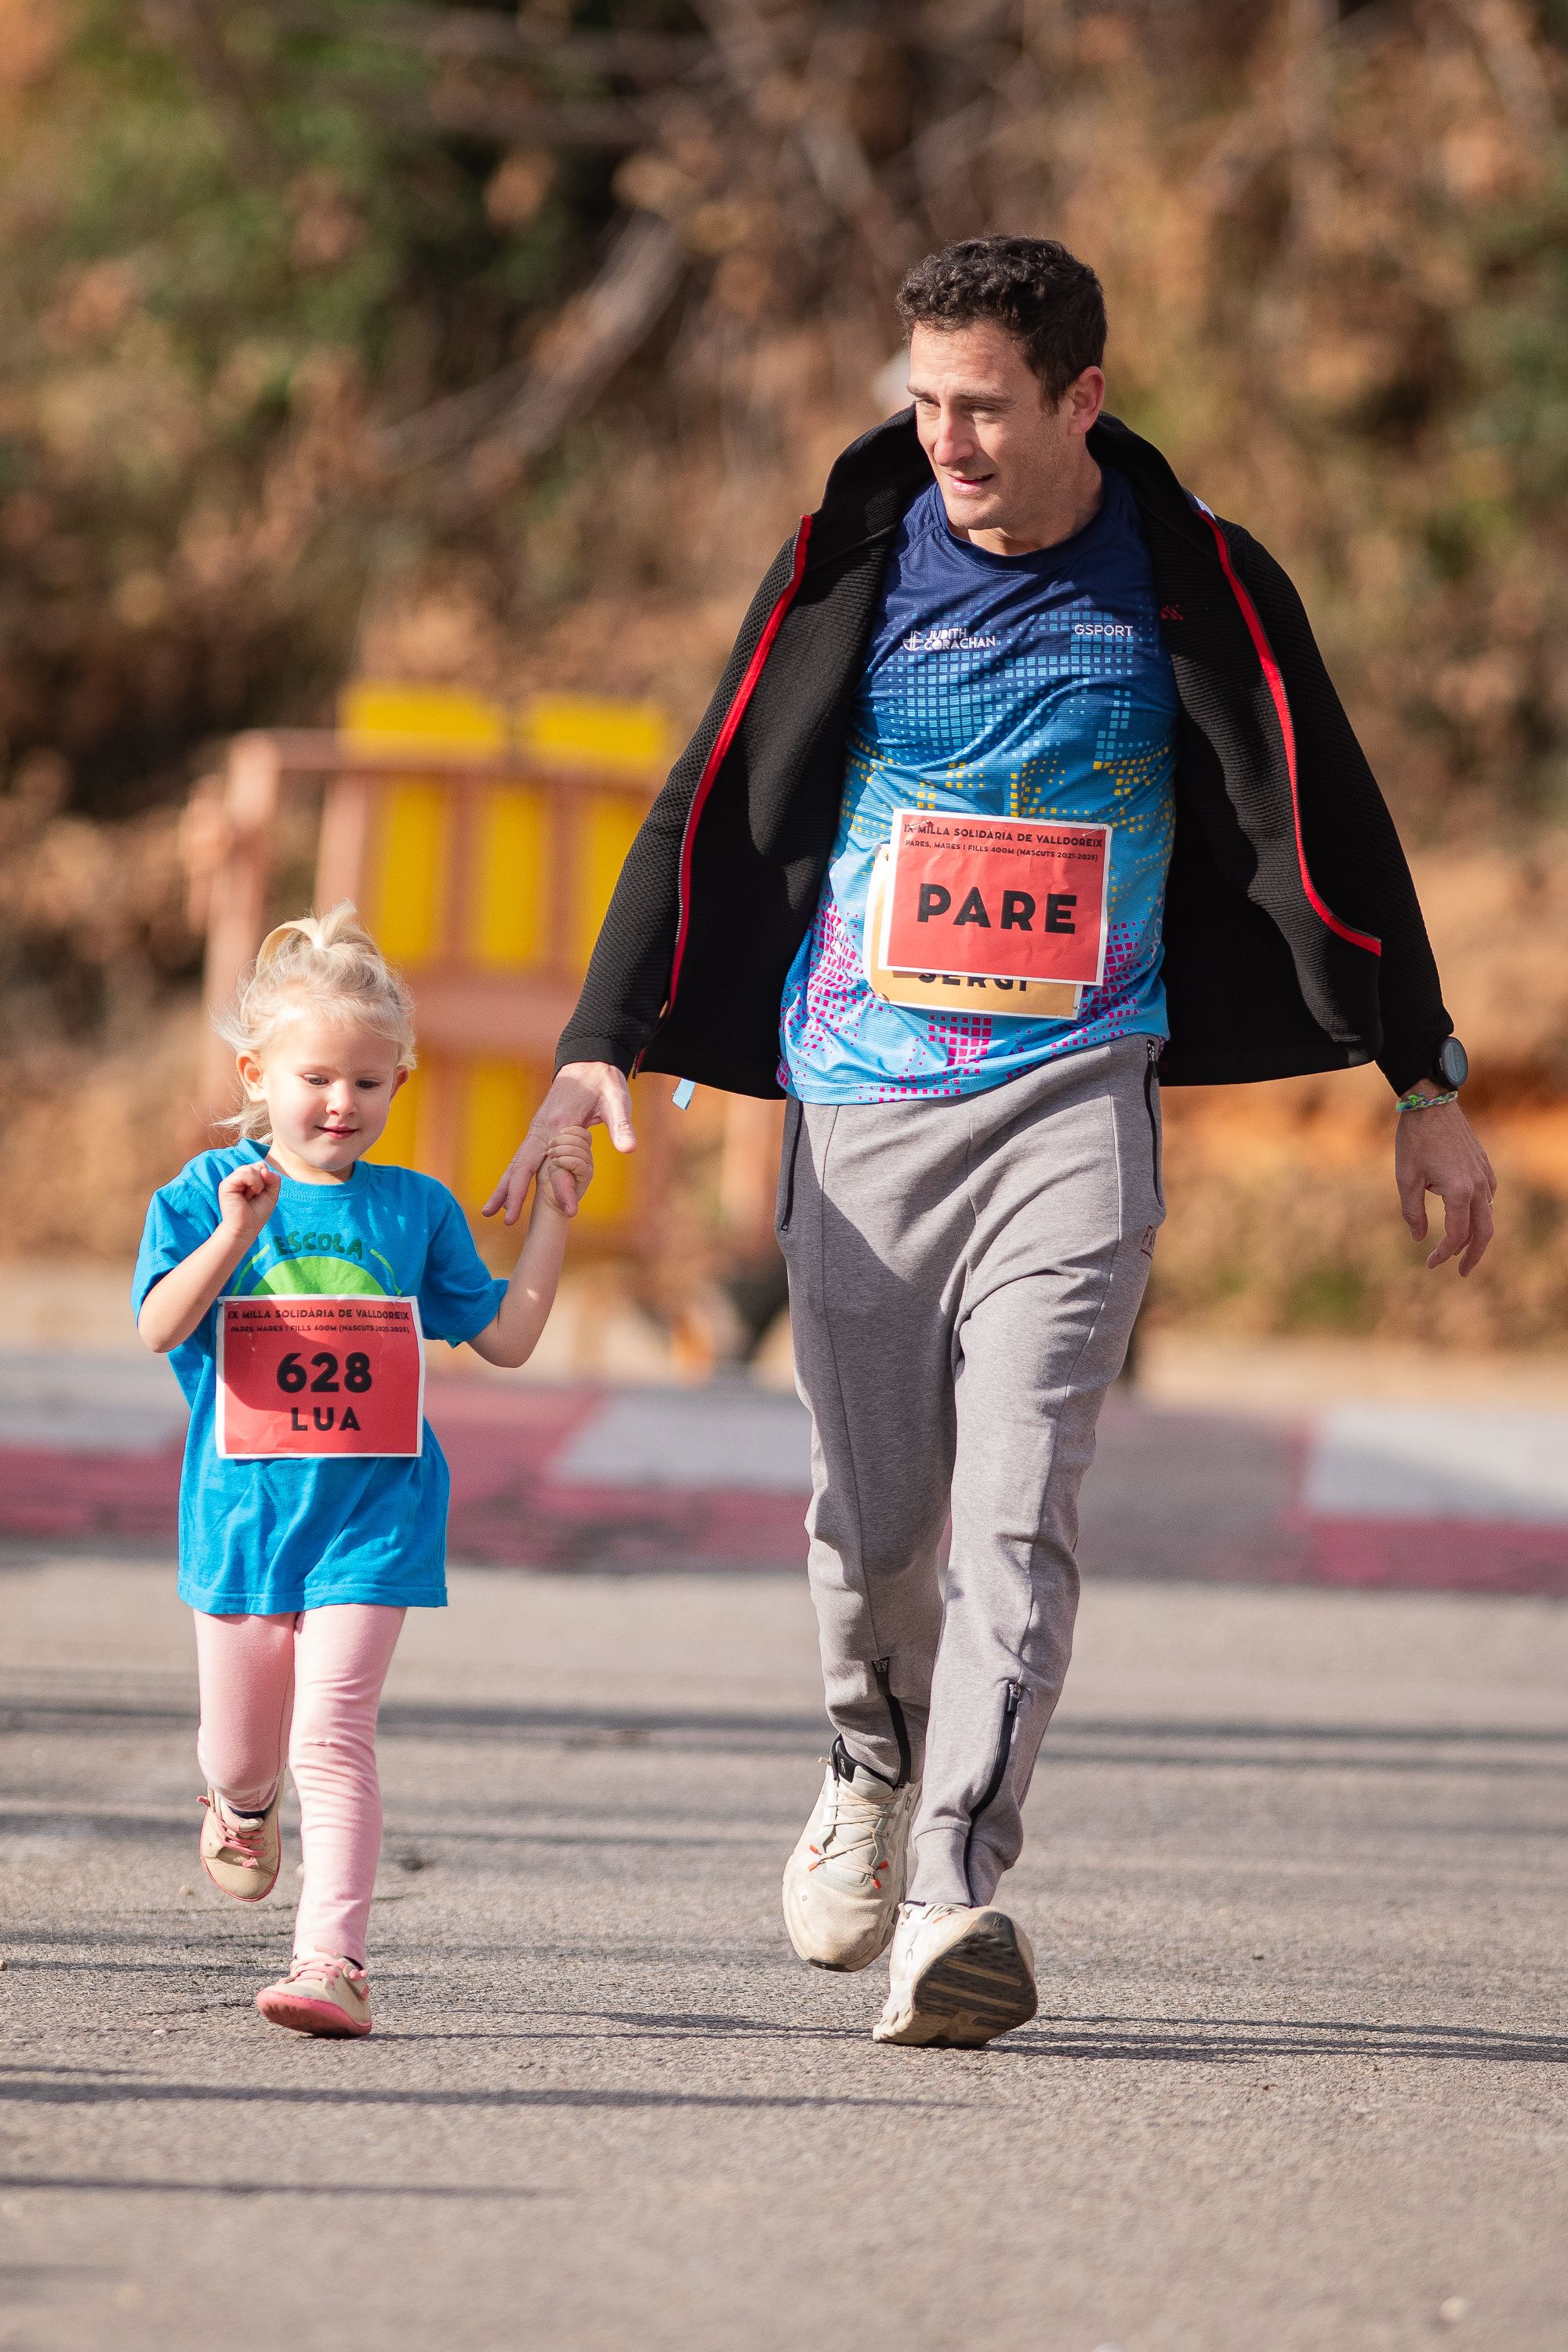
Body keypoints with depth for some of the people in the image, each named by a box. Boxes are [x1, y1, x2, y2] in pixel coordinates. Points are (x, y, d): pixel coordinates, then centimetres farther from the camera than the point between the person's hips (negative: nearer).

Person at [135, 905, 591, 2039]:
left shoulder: (416, 1210, 6)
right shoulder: (208, 1193, 0)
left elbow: (506, 1337, 10)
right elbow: (160, 1327, -13)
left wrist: (554, 1213, 2)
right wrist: (234, 1235, -27)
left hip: (372, 1516, -1)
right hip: (242, 1507, 1)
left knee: (334, 1740, -15)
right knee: (243, 1751, 14)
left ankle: (333, 1959, -17)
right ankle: (243, 1806, 50)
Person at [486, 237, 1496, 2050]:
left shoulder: (1197, 589, 1)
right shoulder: (849, 567, 4)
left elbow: (1325, 830, 7)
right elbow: (712, 810, 6)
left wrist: (1425, 1089, 8)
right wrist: (604, 1048, -2)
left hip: (1073, 1102, -2)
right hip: (859, 1103, 2)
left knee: (1019, 1515, -15)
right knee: (870, 1514, 7)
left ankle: (953, 1891, -20)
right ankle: (874, 1769, 37)